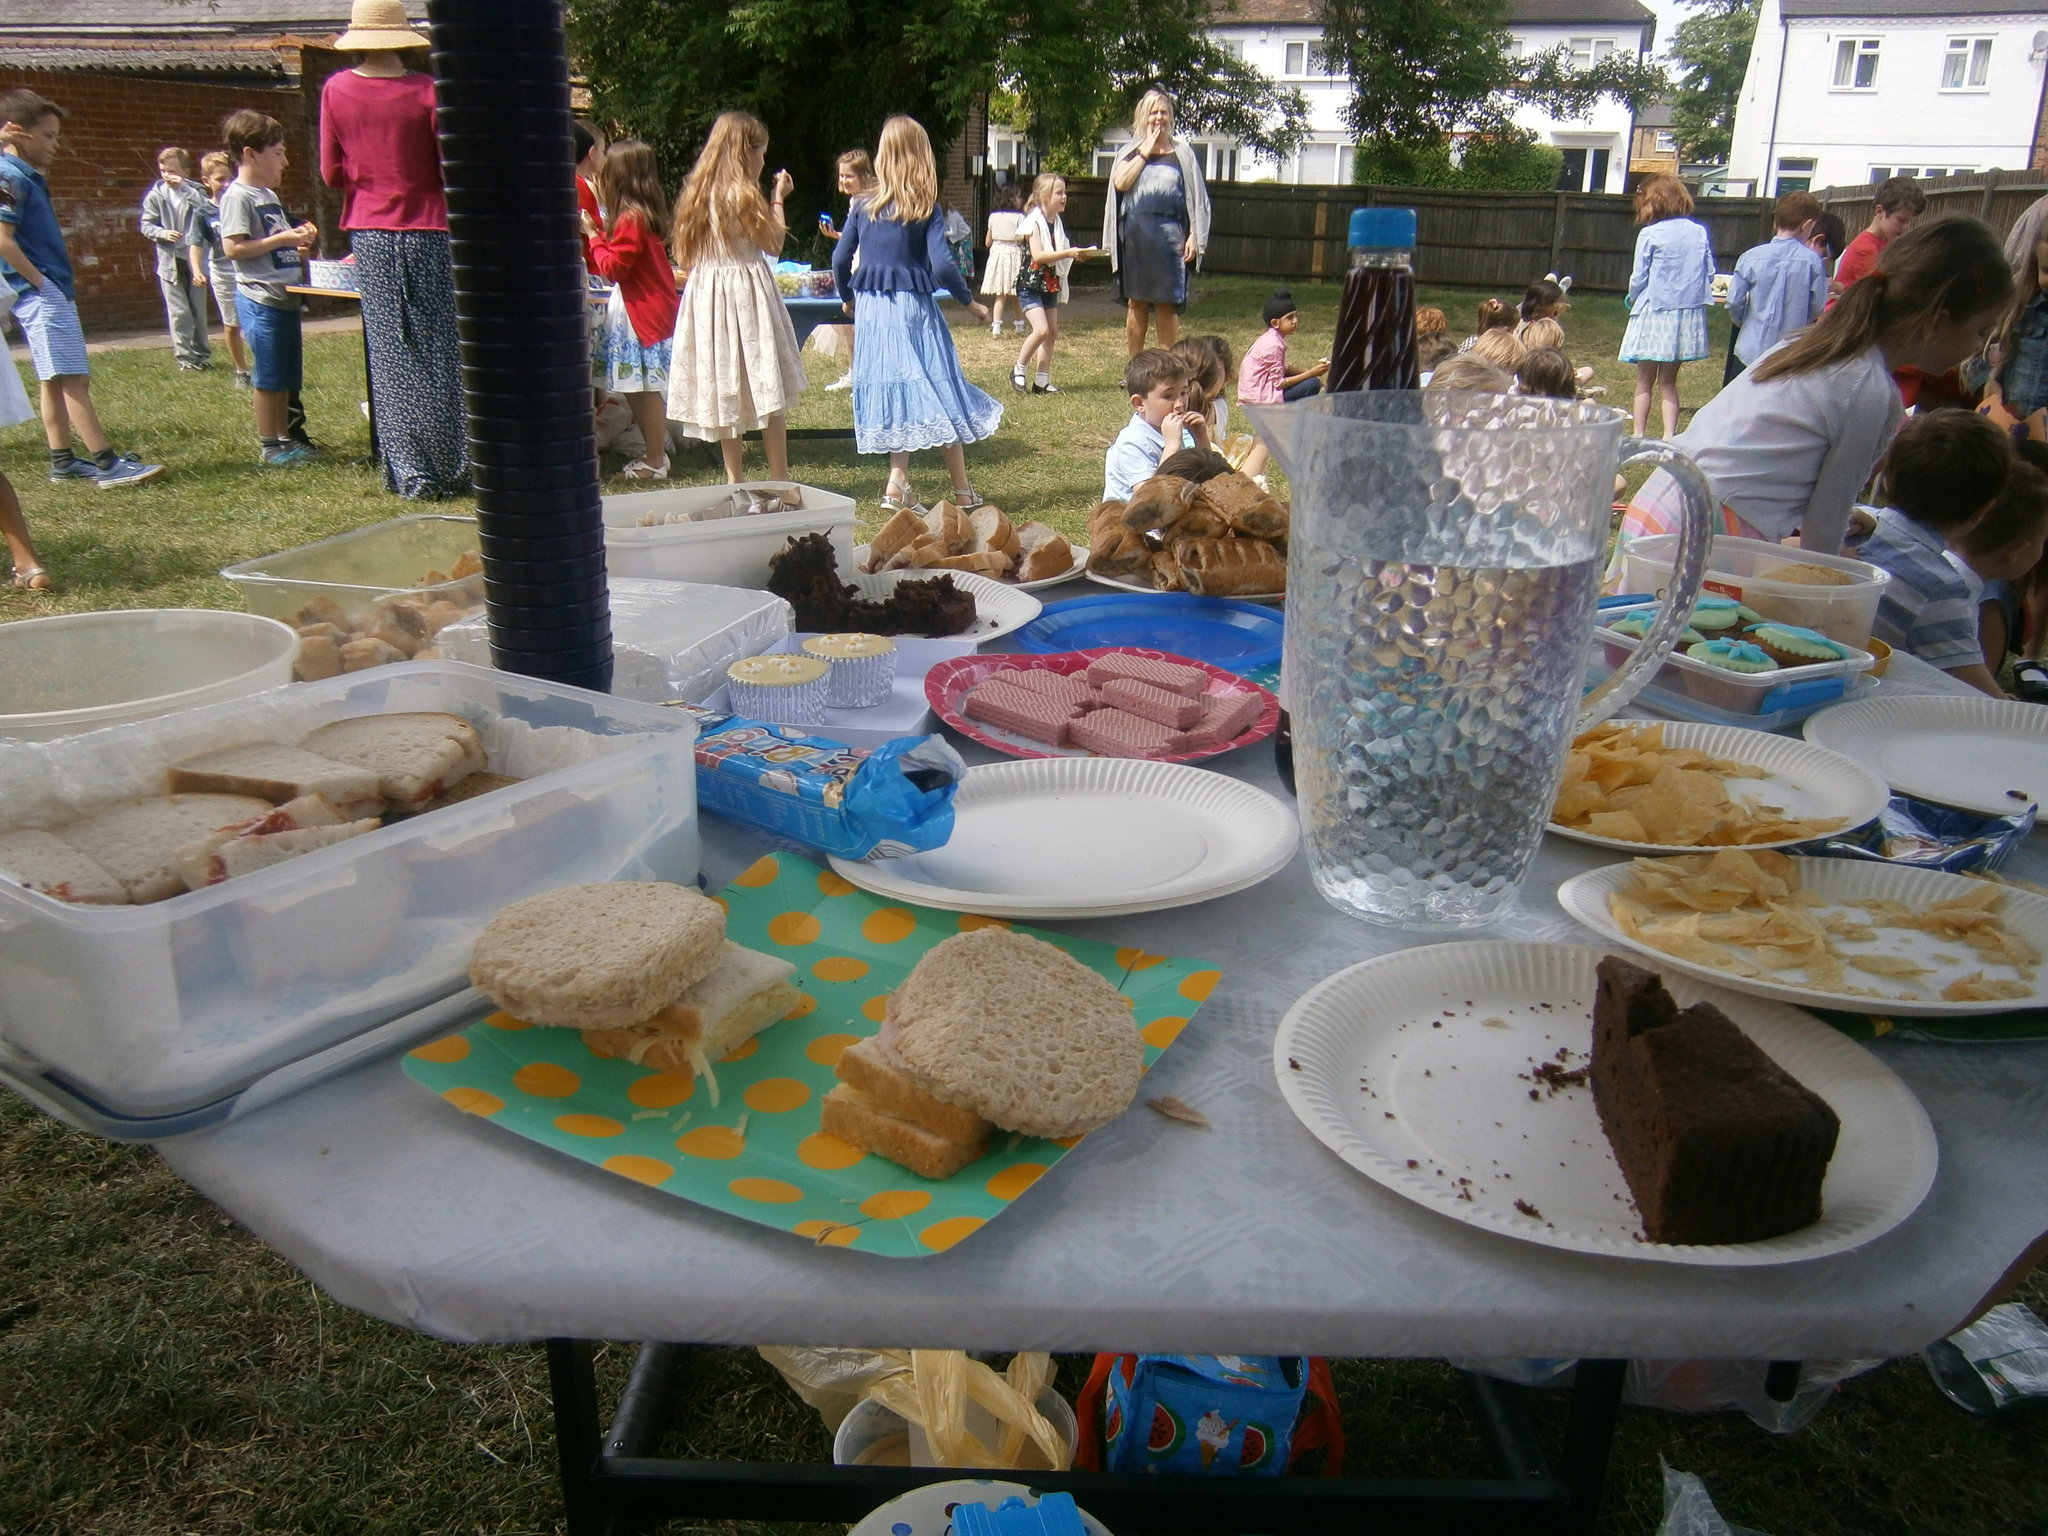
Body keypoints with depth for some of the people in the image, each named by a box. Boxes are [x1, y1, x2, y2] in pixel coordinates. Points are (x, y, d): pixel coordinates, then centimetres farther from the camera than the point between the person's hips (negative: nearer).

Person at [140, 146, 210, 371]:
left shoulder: (194, 191, 1)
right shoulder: (156, 194, 1)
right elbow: (146, 225, 2)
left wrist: (185, 188, -20)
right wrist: (163, 233, -16)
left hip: (195, 258, 1)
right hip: (170, 260, -1)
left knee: (199, 310, 10)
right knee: (179, 312, -1)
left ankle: (202, 354, 21)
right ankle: (185, 357, 4)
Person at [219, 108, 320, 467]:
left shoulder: (269, 195, 18)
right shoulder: (237, 196, -11)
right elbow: (233, 248, -19)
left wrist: (298, 238, 13)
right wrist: (282, 239, -19)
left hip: (285, 298, 9)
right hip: (261, 299, -9)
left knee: (289, 376, 13)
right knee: (270, 377, -4)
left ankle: (285, 437, 21)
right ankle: (268, 445, 3)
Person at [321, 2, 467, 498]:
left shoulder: (336, 90, 0)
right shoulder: (426, 90, -9)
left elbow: (332, 174, 6)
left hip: (369, 234, 2)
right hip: (427, 229, -2)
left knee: (390, 354, 6)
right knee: (440, 350, 4)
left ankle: (409, 473, 9)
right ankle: (451, 469, 5)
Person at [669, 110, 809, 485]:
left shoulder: (697, 192, 9)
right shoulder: (742, 194, -13)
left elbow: (686, 257, 11)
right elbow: (775, 241, -5)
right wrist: (778, 198, 7)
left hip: (706, 294, 7)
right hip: (747, 294, -7)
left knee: (725, 389, 10)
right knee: (767, 390, -1)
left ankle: (734, 479, 13)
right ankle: (779, 479, 1)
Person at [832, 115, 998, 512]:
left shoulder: (864, 208, 5)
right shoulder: (927, 210, -4)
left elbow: (840, 260, 7)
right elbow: (942, 266, -12)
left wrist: (848, 298, 25)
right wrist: (970, 303, 1)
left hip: (870, 308, 3)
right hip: (913, 307, -3)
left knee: (894, 394, 10)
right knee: (937, 392, 3)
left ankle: (898, 485, 3)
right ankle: (963, 491, 5)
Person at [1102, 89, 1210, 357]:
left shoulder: (1182, 152, 9)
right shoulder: (1130, 151, 12)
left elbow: (1195, 197, 6)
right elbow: (1120, 182, -7)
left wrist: (1193, 236, -3)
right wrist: (1145, 151, -4)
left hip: (1170, 235, -1)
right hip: (1134, 236, 1)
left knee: (1167, 304, -2)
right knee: (1136, 302, 6)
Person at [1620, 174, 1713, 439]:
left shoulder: (1649, 234, -10)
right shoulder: (1700, 232, 2)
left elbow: (1639, 278, -7)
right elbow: (1710, 274, 5)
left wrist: (1633, 299, 12)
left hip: (1654, 312, -4)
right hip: (1689, 315, 4)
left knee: (1644, 381, 7)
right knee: (1668, 382, 14)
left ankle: (1638, 435, 7)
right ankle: (1670, 435, 7)